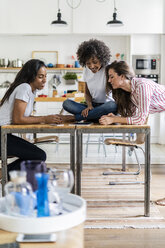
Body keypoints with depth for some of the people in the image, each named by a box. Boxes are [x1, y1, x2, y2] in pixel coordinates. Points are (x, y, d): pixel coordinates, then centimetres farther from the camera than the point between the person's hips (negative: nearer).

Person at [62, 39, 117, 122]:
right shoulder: (86, 70, 5)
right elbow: (87, 93, 10)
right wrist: (89, 106, -11)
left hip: (106, 105, -4)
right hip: (93, 105, 4)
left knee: (113, 106, -40)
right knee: (66, 103, -16)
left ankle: (77, 117, -26)